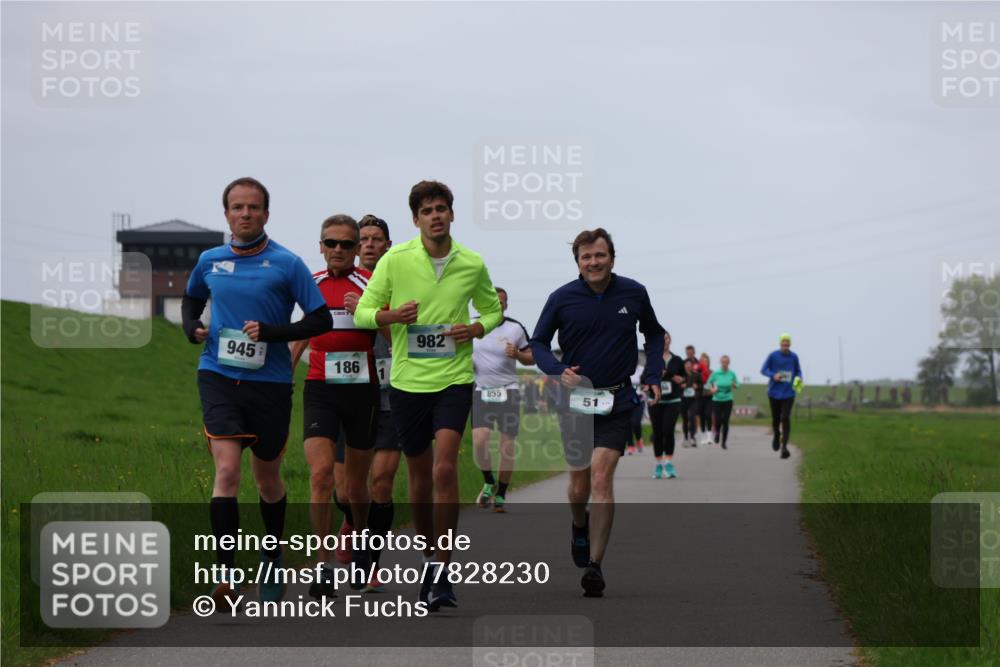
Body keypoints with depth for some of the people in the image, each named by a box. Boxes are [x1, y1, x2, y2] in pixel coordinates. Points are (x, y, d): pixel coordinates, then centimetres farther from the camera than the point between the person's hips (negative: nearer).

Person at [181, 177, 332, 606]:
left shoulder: (286, 264, -3)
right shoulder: (210, 261, 7)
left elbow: (321, 320, -4)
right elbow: (191, 298, 28)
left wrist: (271, 332, -16)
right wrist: (192, 327, 6)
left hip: (270, 382, -1)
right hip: (218, 377, 1)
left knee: (268, 480, 12)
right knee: (227, 470, -16)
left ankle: (272, 561, 37)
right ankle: (227, 575, -19)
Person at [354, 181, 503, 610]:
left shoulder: (472, 264, 1)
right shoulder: (395, 260, -2)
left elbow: (492, 309, 18)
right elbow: (363, 313, 3)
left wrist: (477, 328, -4)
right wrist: (392, 315, -18)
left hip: (454, 378, -1)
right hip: (407, 380, 1)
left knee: (445, 468, -17)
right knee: (420, 478, 9)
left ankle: (441, 571, -13)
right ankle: (429, 557, 27)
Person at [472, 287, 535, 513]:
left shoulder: (515, 328, 1)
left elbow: (531, 359, 7)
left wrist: (517, 354, -14)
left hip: (508, 392, -1)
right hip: (481, 392, 1)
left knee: (507, 447, -2)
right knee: (479, 441, -17)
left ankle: (500, 494, 13)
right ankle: (488, 483, 8)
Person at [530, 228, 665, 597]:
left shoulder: (634, 294, -1)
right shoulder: (562, 298, -5)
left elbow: (654, 334, 16)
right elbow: (538, 342, 5)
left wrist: (653, 376, 4)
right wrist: (558, 370, -13)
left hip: (616, 401, -1)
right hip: (574, 398, 1)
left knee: (602, 476, -14)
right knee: (579, 481, 9)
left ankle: (594, 565, -13)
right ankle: (579, 528, 45)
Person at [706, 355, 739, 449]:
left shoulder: (732, 374, -2)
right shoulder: (715, 373, -4)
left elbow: (737, 385, 8)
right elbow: (709, 383, 9)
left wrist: (734, 385, -14)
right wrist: (712, 389, -10)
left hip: (728, 400, 0)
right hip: (717, 400, 0)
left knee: (726, 421, -4)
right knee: (718, 420, -4)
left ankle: (724, 442, 9)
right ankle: (717, 433, 31)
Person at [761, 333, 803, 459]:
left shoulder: (794, 357, 0)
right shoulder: (773, 355, -5)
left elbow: (798, 371, 14)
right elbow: (763, 370, 0)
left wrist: (799, 379, -8)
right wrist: (773, 375, -19)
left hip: (788, 393, 0)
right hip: (774, 392, 0)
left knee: (785, 418, -14)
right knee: (775, 419, 8)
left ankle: (784, 446, -14)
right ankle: (776, 436, 41)